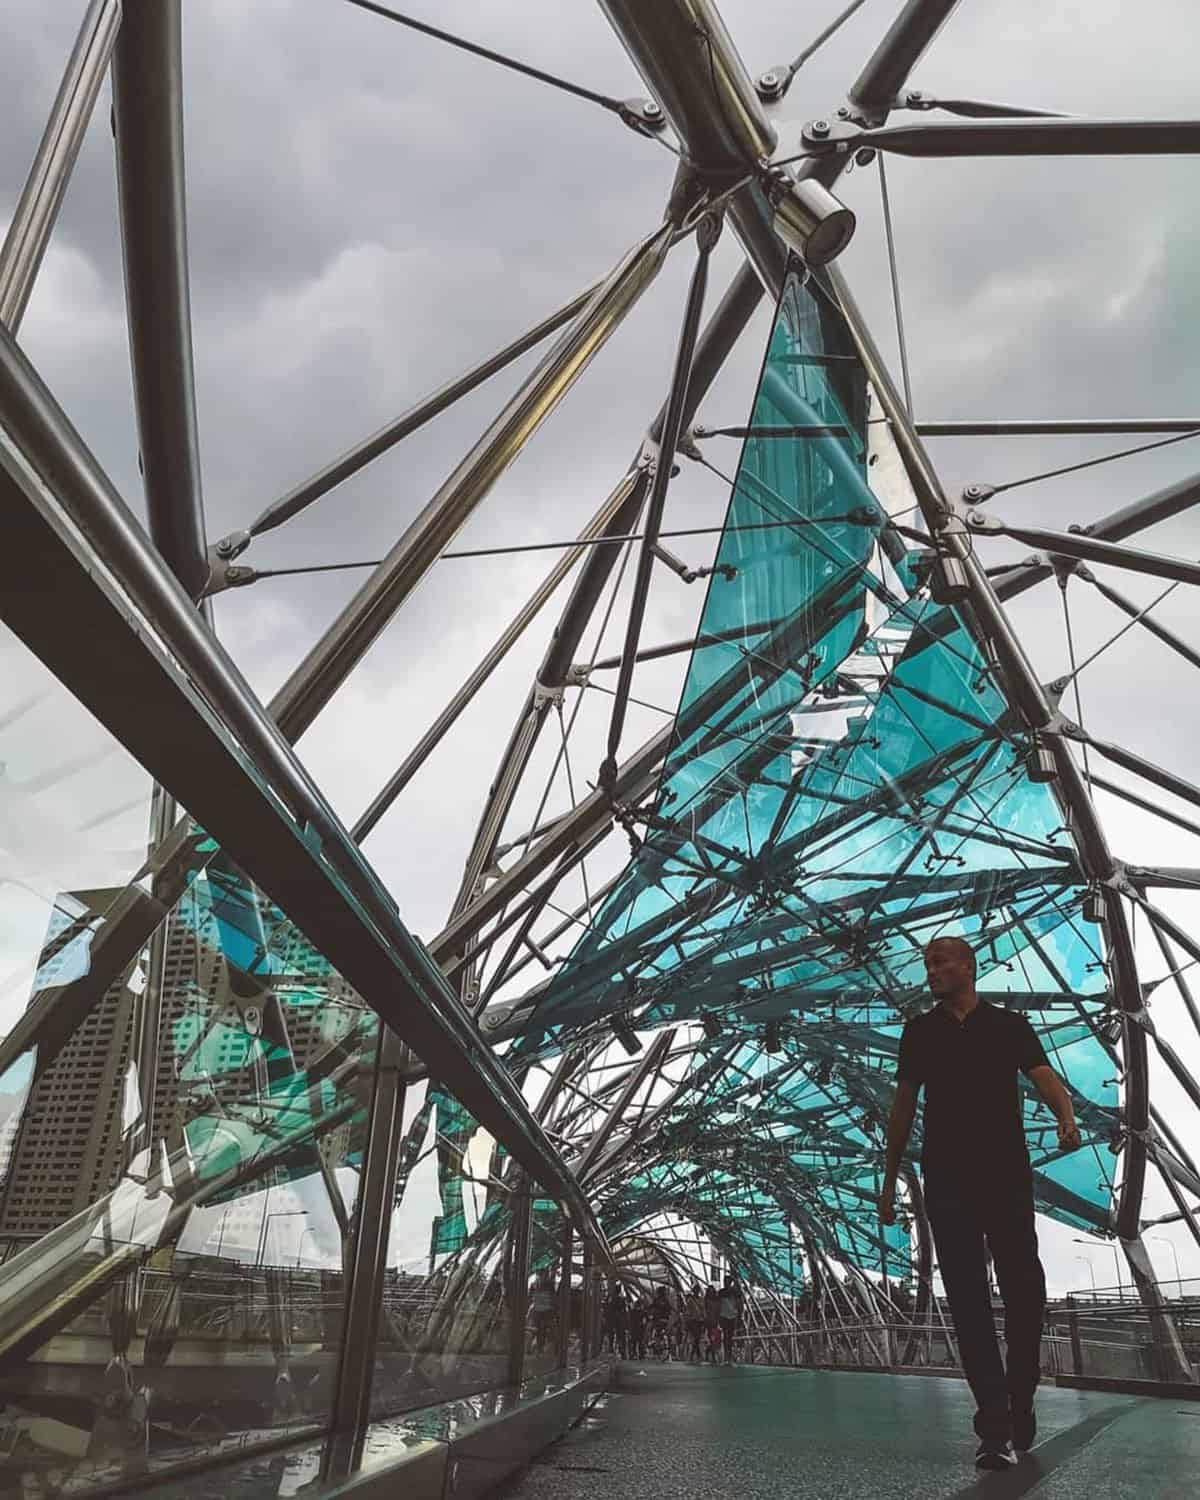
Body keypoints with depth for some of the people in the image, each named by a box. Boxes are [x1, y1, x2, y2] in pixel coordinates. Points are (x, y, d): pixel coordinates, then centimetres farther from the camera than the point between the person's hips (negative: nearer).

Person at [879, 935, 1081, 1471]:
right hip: (947, 1180, 1)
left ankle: (1021, 1405, 26)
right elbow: (903, 1106, 14)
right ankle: (996, 1426, -3)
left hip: (1007, 1173, -1)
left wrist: (1067, 1118, -32)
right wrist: (889, 1180, 12)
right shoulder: (919, 1031, 12)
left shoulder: (1009, 1025, 7)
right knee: (967, 1297, -5)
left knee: (1023, 1288, 5)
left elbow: (1043, 1076, -9)